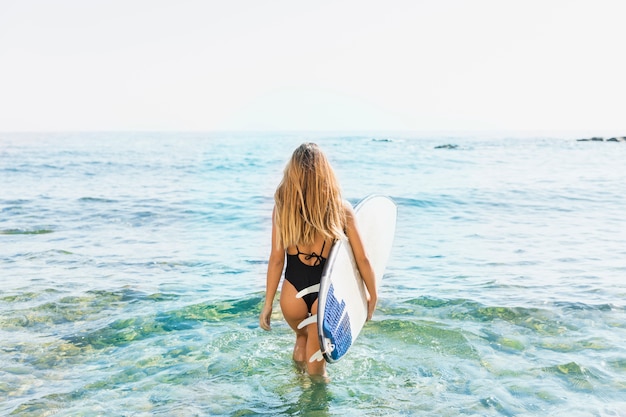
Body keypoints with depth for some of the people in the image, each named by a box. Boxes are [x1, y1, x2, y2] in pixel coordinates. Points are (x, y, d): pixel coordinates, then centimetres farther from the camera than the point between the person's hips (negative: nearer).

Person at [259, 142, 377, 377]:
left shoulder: (282, 207, -9)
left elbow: (276, 259, -6)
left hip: (293, 292, 2)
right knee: (316, 365, 20)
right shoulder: (341, 210, -10)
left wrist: (268, 303, 4)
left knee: (302, 335, 35)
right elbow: (362, 260, -5)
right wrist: (372, 296, 10)